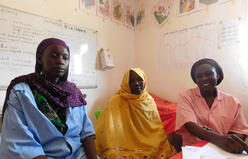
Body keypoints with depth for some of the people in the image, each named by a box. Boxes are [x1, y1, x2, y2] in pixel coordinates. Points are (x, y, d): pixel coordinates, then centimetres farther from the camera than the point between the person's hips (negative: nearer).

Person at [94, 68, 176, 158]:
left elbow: (158, 129, 8)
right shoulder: (117, 101, -13)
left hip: (148, 146, 3)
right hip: (125, 147, -2)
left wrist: (165, 148, -1)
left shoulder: (149, 101, 2)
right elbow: (106, 129, -14)